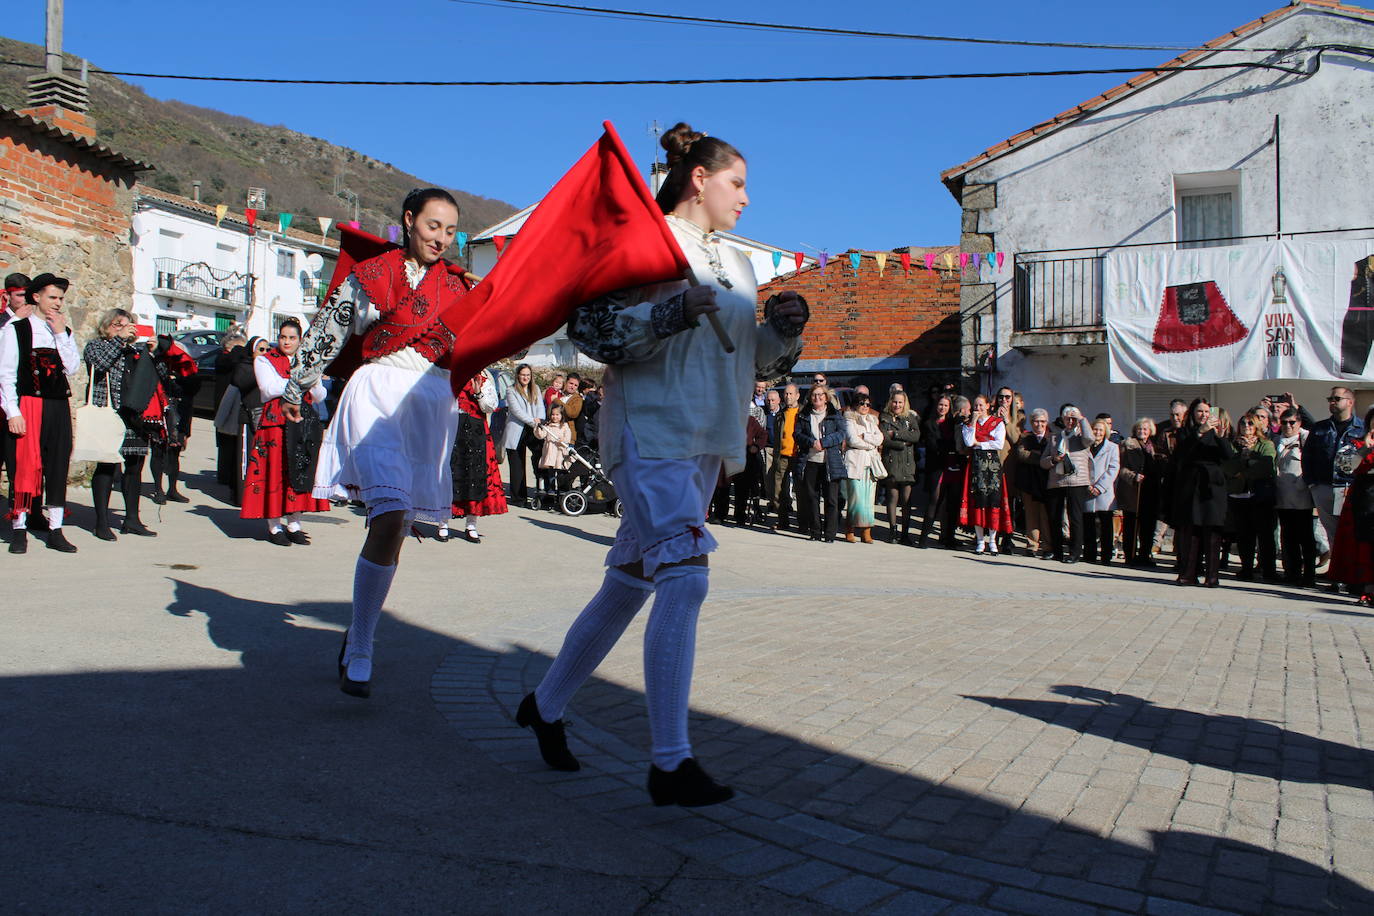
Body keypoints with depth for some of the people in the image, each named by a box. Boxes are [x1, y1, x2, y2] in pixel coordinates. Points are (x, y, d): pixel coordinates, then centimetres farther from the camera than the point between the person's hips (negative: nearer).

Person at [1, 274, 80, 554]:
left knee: (58, 467, 6)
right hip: (27, 406, -4)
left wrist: (61, 334, -6)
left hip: (59, 407, 4)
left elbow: (73, 367, -1)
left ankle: (55, 531, 12)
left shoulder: (65, 332, 13)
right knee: (25, 466, -4)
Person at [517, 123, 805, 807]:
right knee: (685, 578, -19)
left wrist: (784, 328, 3)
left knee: (630, 583, 12)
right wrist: (671, 314, -22)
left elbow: (755, 361, 22)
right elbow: (588, 328, -11)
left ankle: (545, 706, 29)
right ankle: (671, 763, -15)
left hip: (706, 443, 9)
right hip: (652, 433, -8)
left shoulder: (735, 265, 20)